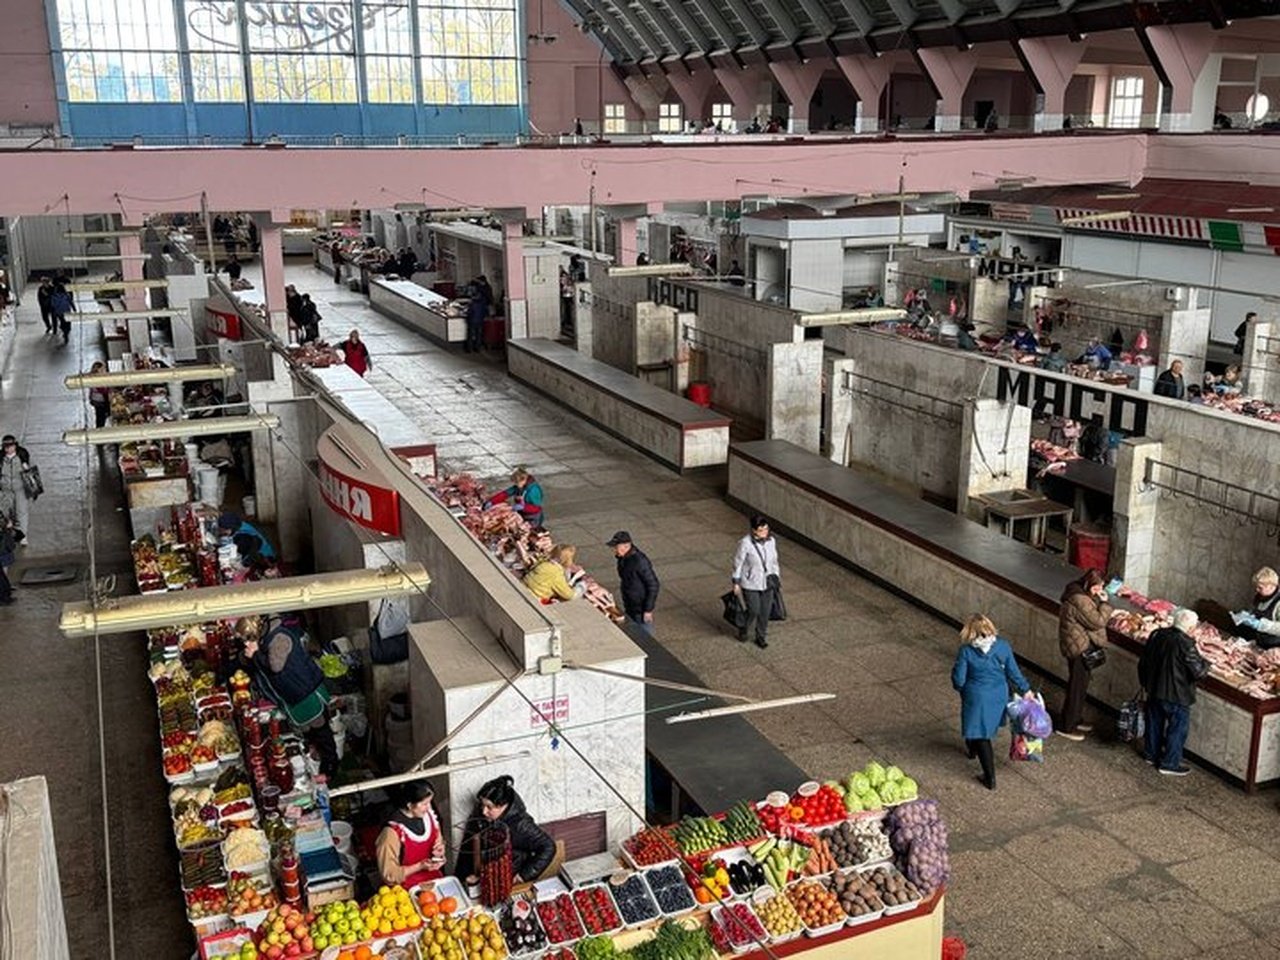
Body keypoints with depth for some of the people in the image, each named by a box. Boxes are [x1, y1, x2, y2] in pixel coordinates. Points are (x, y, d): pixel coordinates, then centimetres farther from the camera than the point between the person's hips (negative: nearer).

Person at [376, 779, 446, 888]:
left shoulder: (429, 815, -2)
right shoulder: (393, 831, -19)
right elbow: (389, 875, -12)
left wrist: (439, 851, -4)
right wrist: (420, 866, -19)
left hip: (435, 880, 5)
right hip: (408, 889, -5)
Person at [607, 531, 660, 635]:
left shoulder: (640, 561, -29)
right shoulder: (623, 557, -3)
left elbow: (653, 586, -24)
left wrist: (648, 610, -20)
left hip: (641, 608, -8)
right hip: (629, 607, 8)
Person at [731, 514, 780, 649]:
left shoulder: (771, 540, -8)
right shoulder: (745, 543, -23)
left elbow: (774, 559, 7)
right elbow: (738, 562, -13)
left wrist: (776, 576, 12)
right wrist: (736, 583, -8)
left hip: (767, 582, 5)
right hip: (750, 584, -4)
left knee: (765, 611, 12)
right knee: (753, 611, 3)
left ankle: (761, 637, 33)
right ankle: (743, 630, 34)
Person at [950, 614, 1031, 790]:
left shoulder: (966, 651, -20)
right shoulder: (1002, 646, -12)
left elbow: (959, 679, -14)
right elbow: (1013, 672, -4)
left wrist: (961, 689, 9)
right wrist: (1025, 690, 11)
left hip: (977, 697, -4)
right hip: (998, 696, 4)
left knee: (981, 735, 6)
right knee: (988, 727, 29)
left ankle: (990, 778, 6)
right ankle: (974, 750, 56)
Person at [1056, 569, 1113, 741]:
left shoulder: (1080, 594, 8)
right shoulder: (1079, 601, -26)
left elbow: (1094, 617, 17)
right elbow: (1098, 621, -23)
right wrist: (1104, 603, -16)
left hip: (1081, 646, 11)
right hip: (1079, 648, -11)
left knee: (1081, 684, 21)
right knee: (1077, 686, -1)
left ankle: (1074, 720, 35)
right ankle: (1066, 727, 9)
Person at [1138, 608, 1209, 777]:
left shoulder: (1157, 635, -3)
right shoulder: (1186, 644, -25)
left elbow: (1143, 662, 7)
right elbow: (1198, 671, -21)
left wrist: (1145, 683, 21)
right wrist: (1205, 664, 1)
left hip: (1154, 690, 7)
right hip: (1177, 695, -7)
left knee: (1154, 723, 22)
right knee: (1178, 729, 8)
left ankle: (1151, 754, 36)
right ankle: (1169, 764, 14)